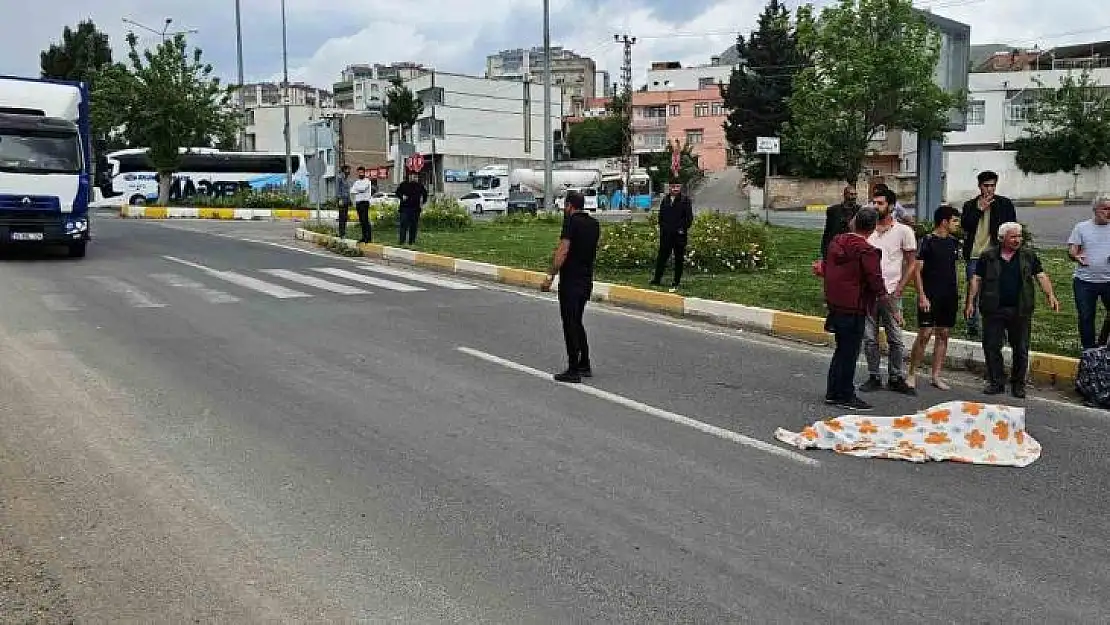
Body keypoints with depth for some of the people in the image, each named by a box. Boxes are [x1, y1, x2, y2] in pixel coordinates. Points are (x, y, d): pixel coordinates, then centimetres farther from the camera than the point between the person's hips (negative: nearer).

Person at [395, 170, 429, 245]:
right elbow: (397, 192, 8)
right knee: (403, 225, -8)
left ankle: (412, 241, 11)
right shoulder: (403, 184, 1)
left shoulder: (420, 185, 9)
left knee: (414, 225, 4)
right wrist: (402, 197, -11)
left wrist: (422, 203, 12)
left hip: (415, 208, 3)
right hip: (405, 208, -3)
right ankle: (401, 241, -6)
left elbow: (425, 194, 23)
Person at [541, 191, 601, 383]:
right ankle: (585, 365, 22)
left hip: (570, 281, -8)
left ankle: (573, 371, 0)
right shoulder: (594, 223, 10)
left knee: (570, 324, -2)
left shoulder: (571, 221, -13)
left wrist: (550, 277, -19)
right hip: (587, 279, 8)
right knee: (577, 322, 19)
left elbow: (563, 251, -20)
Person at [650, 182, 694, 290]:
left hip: (679, 234, -4)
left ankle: (676, 282, 9)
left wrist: (684, 229, -10)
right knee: (662, 256, 7)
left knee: (679, 258, 3)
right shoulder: (665, 199, 10)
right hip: (665, 234, 4)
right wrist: (662, 226, 7)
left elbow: (689, 217, -4)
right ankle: (657, 279, 15)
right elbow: (661, 215, 18)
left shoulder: (685, 199, -2)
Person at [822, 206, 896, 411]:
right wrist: (893, 311, -7)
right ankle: (846, 396, 9)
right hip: (854, 309, -7)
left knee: (841, 350, 18)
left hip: (835, 305, 7)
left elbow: (826, 271, 16)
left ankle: (832, 393, 23)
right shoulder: (866, 251, -18)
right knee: (849, 353, 2)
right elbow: (877, 286, -17)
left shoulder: (836, 241, 5)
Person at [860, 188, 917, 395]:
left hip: (890, 293, -3)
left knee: (895, 338, 1)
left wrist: (898, 290, -7)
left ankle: (897, 378, 12)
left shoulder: (903, 231, 0)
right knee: (869, 338, 5)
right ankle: (873, 377, 15)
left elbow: (911, 264, 1)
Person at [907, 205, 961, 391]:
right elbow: (917, 270, -9)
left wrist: (957, 294, 15)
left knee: (943, 335, 7)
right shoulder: (927, 241, -7)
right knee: (924, 334, -8)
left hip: (949, 297, 6)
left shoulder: (954, 242, 12)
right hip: (930, 297, -6)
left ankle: (936, 376, 13)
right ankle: (912, 374, 2)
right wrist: (922, 296, -15)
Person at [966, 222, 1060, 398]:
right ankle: (996, 382, 13)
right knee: (991, 347, 1)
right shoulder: (987, 256, 3)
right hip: (993, 310, -1)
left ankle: (1018, 384, 16)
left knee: (1021, 349, 5)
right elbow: (976, 280, 5)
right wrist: (970, 302, -1)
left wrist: (1050, 296, -10)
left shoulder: (1029, 256, 7)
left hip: (1020, 311, 1)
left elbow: (1041, 276, 3)